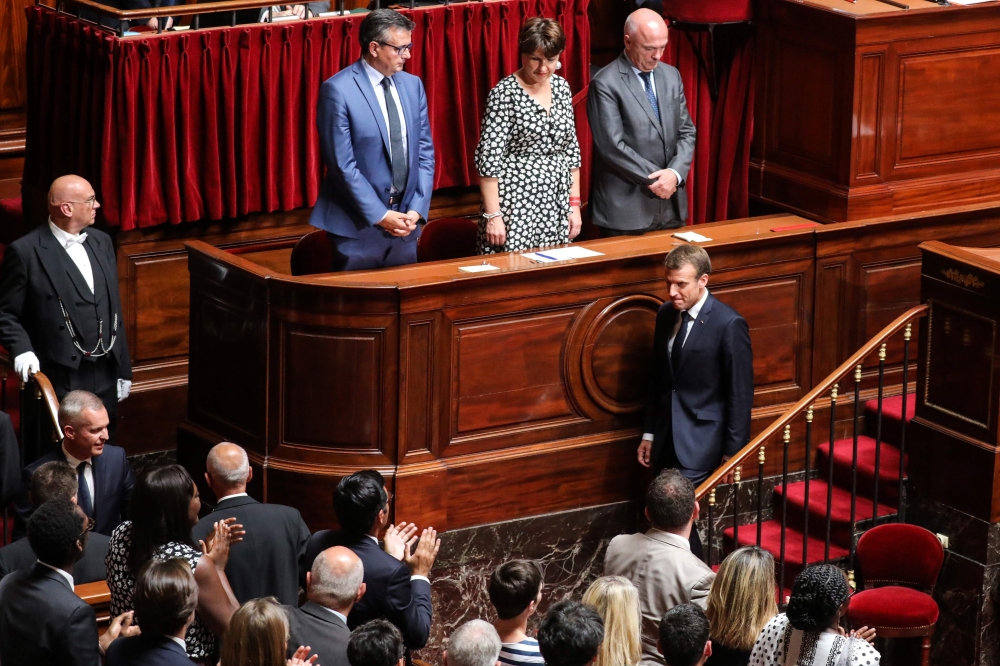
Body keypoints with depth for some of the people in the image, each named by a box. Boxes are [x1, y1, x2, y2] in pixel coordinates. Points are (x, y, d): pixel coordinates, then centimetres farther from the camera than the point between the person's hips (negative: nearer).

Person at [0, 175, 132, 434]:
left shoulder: (101, 241, 10)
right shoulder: (25, 251, -10)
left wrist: (123, 370, 15)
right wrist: (22, 351, -23)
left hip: (105, 379, 6)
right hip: (58, 383, -6)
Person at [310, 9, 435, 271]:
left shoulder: (412, 85, 8)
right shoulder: (338, 90, -11)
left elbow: (425, 152, 9)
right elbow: (342, 164, -14)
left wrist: (417, 210, -3)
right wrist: (380, 216, -14)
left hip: (404, 223, 5)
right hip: (358, 226, -5)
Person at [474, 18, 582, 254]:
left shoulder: (561, 87, 9)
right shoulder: (505, 93, -9)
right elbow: (488, 158, -11)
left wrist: (575, 205, 10)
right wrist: (493, 215, -15)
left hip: (556, 207, 6)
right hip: (516, 206, -6)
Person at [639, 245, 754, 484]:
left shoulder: (729, 324, -14)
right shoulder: (666, 314, 6)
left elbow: (740, 394, -11)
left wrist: (733, 452, -10)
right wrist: (650, 433, 16)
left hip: (701, 442, -6)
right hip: (666, 438, 7)